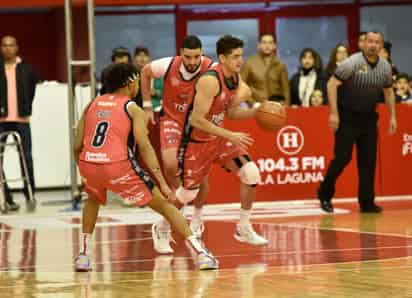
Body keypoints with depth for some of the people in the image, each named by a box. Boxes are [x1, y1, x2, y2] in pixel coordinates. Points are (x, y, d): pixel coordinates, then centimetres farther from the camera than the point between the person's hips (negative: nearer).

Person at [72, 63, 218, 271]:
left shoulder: (92, 105, 20)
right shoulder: (133, 109, 8)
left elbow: (77, 147, 17)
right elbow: (144, 147, -4)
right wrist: (163, 184, -7)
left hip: (88, 165, 4)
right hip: (119, 167, -4)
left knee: (93, 200, 37)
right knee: (164, 205, 7)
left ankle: (83, 255, 28)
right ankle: (200, 253, -2)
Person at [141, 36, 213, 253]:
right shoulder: (168, 66, -20)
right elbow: (145, 72, 2)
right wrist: (147, 105, 2)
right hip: (173, 119, -1)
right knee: (170, 166, -22)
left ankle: (197, 216, 31)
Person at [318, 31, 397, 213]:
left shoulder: (385, 67, 2)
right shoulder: (352, 63, -15)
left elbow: (388, 91, 17)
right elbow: (332, 84, -15)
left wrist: (392, 116, 13)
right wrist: (334, 113, -20)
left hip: (369, 118, 5)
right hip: (347, 117, -5)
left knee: (369, 161, 2)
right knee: (342, 157, -7)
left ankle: (367, 202, 9)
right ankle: (325, 194, 12)